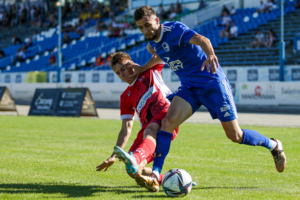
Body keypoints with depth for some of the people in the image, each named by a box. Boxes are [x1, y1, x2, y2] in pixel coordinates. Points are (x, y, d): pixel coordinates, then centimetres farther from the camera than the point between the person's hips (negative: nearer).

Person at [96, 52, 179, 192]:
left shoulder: (150, 71, 16)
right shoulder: (126, 97, 22)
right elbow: (126, 129, 18)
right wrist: (113, 156, 11)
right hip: (147, 129, 6)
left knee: (149, 131, -43)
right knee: (132, 171, -15)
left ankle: (135, 159, -71)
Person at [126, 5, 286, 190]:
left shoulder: (174, 29, -19)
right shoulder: (154, 41, 5)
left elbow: (201, 40, -37)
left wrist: (210, 54, -58)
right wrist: (142, 68, 22)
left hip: (211, 82, -6)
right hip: (189, 87, 6)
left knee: (235, 135, -2)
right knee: (168, 121, -19)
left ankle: (274, 146, 25)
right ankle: (155, 174, -20)